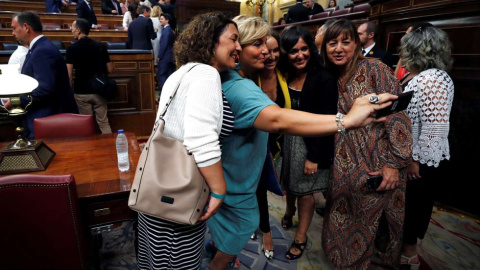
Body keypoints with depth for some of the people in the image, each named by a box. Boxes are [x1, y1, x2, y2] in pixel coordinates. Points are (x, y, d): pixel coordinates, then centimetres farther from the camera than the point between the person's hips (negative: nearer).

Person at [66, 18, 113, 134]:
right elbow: (110, 69, 3)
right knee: (103, 123, 8)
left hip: (81, 92, -2)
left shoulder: (71, 48, -6)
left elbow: (69, 75, -8)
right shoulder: (101, 46, 0)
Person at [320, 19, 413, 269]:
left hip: (377, 167, -4)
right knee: (344, 225, 17)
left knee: (370, 223, 13)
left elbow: (398, 114, -15)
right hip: (345, 169, 5)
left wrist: (394, 163, -18)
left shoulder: (373, 68, -10)